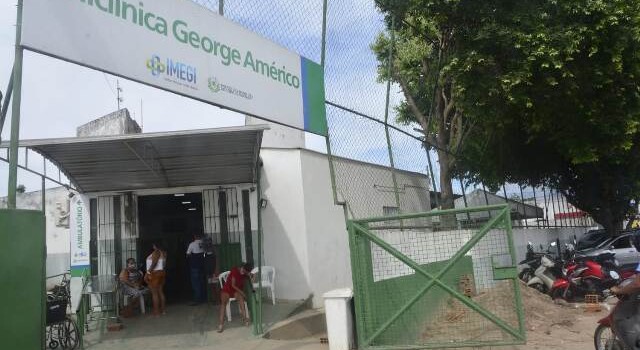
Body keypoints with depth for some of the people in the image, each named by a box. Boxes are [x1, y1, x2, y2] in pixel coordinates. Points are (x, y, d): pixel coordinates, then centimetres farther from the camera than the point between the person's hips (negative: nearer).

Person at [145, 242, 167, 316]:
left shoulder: (156, 252, -15)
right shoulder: (163, 253, 10)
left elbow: (153, 263, -21)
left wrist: (147, 273, -18)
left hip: (154, 274, -9)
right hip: (162, 273, 9)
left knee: (154, 293, -3)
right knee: (161, 292, 13)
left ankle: (156, 312, -1)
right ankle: (163, 310, 16)